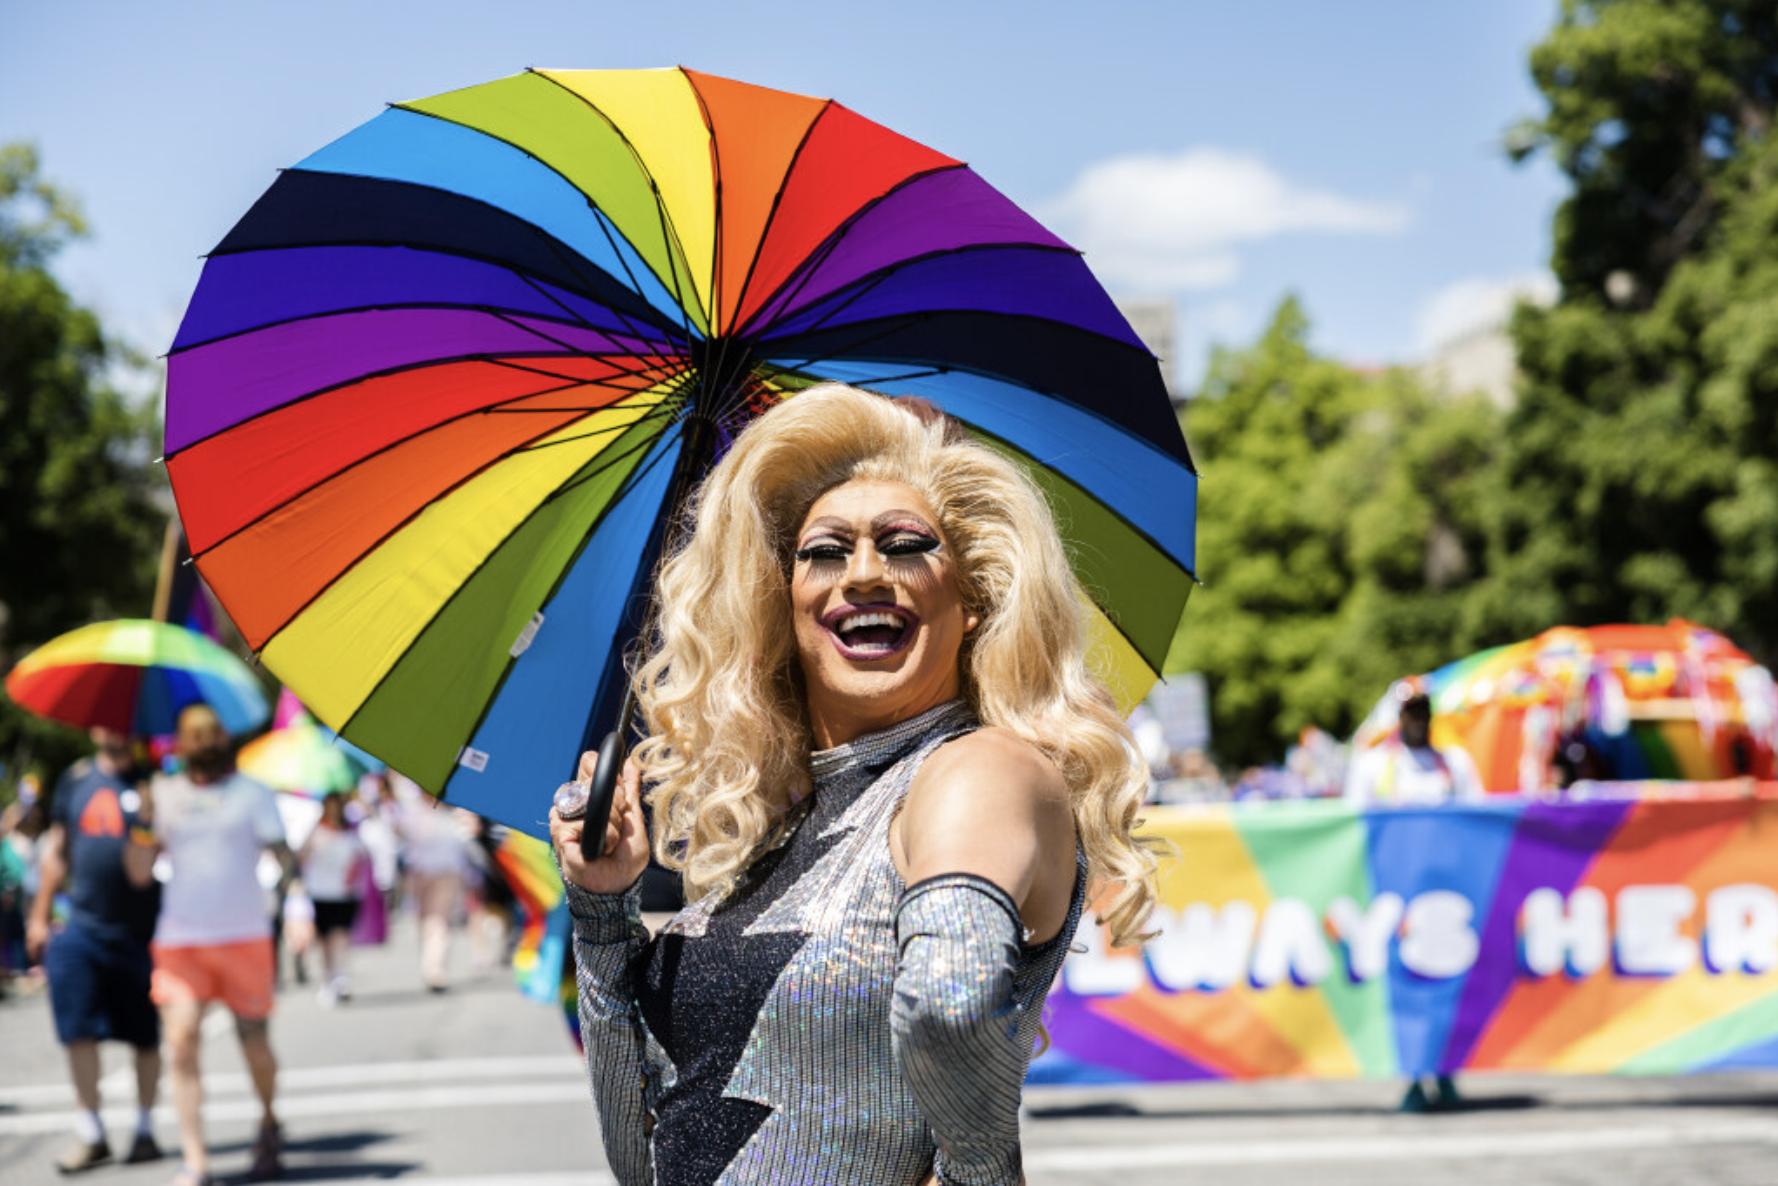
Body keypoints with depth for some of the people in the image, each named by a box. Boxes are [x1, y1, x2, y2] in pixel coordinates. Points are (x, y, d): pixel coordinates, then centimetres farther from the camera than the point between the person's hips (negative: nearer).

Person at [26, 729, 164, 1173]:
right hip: (83, 927, 2)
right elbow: (57, 850, 15)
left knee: (146, 1036, 6)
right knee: (78, 1032, -2)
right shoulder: (76, 779, 8)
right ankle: (89, 1133, 8)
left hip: (141, 931, -2)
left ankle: (145, 1129, 20)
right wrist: (39, 915, 14)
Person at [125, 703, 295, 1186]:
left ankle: (269, 1123, 32)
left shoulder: (251, 792, 6)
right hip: (180, 938, 1)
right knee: (182, 1043, -13)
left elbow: (282, 853, 0)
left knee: (254, 1041, 3)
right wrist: (142, 820, -11)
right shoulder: (163, 792, 9)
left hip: (244, 935, -1)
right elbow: (140, 872, 5)